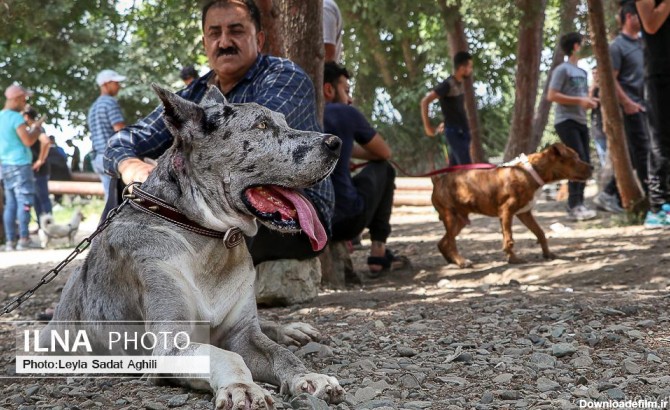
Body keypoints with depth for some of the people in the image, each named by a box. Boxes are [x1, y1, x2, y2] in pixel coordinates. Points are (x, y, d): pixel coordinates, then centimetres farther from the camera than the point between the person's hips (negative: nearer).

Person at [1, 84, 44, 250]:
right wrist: (37, 128, -2)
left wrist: (32, 127, 20)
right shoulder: (15, 117, -13)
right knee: (24, 201, -6)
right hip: (20, 164, -8)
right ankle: (24, 239, -9)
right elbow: (28, 141, -18)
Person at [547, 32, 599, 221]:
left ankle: (578, 204, 13)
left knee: (585, 163, 7)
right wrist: (579, 101, -18)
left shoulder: (582, 72, 18)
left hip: (581, 122, 9)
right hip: (566, 121, -9)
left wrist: (589, 101, 5)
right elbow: (552, 96, -14)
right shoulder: (562, 69, -8)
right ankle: (574, 206, -15)